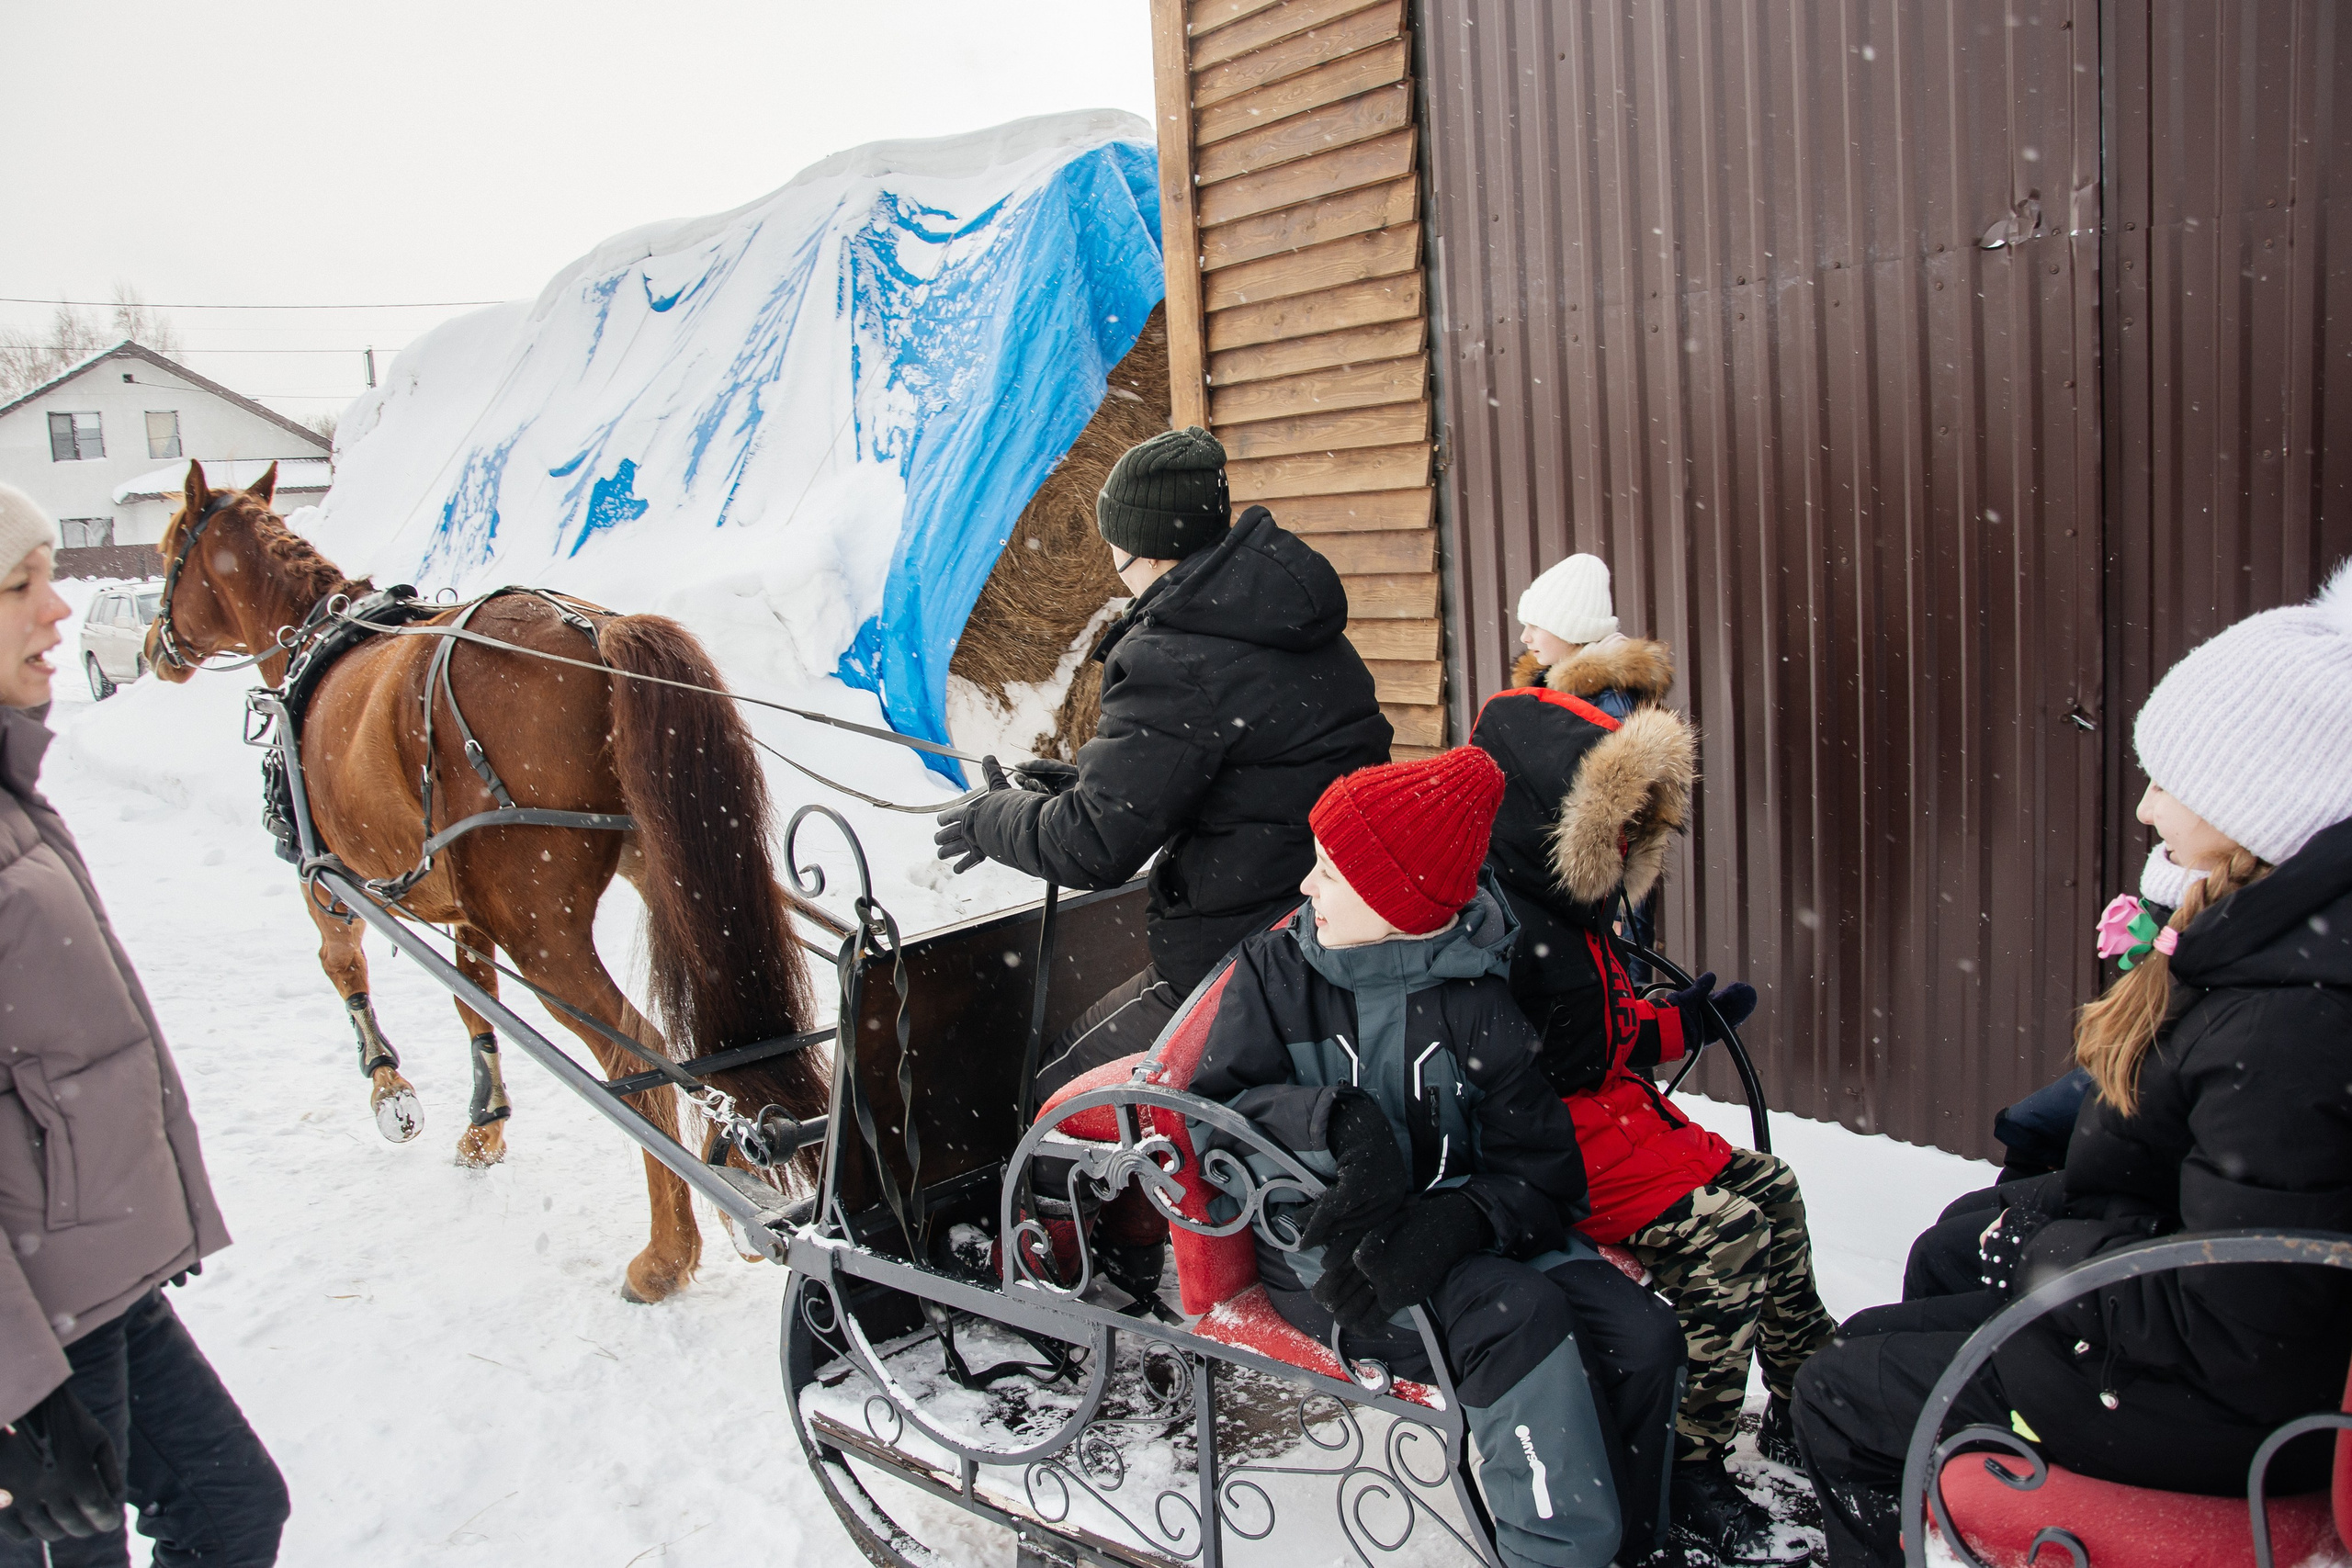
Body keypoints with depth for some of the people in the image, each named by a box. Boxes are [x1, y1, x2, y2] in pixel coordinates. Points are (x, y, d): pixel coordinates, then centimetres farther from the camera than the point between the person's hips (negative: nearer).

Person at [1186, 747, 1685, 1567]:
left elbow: (1542, 1166, -6)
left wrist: (1452, 1224, -27)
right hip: (1325, 1243, -3)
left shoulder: (1472, 995, -1)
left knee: (1642, 1338, -17)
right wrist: (1339, 1121, -26)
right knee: (1520, 1314, -28)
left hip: (1451, 1239, 3)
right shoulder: (1275, 970, 0)